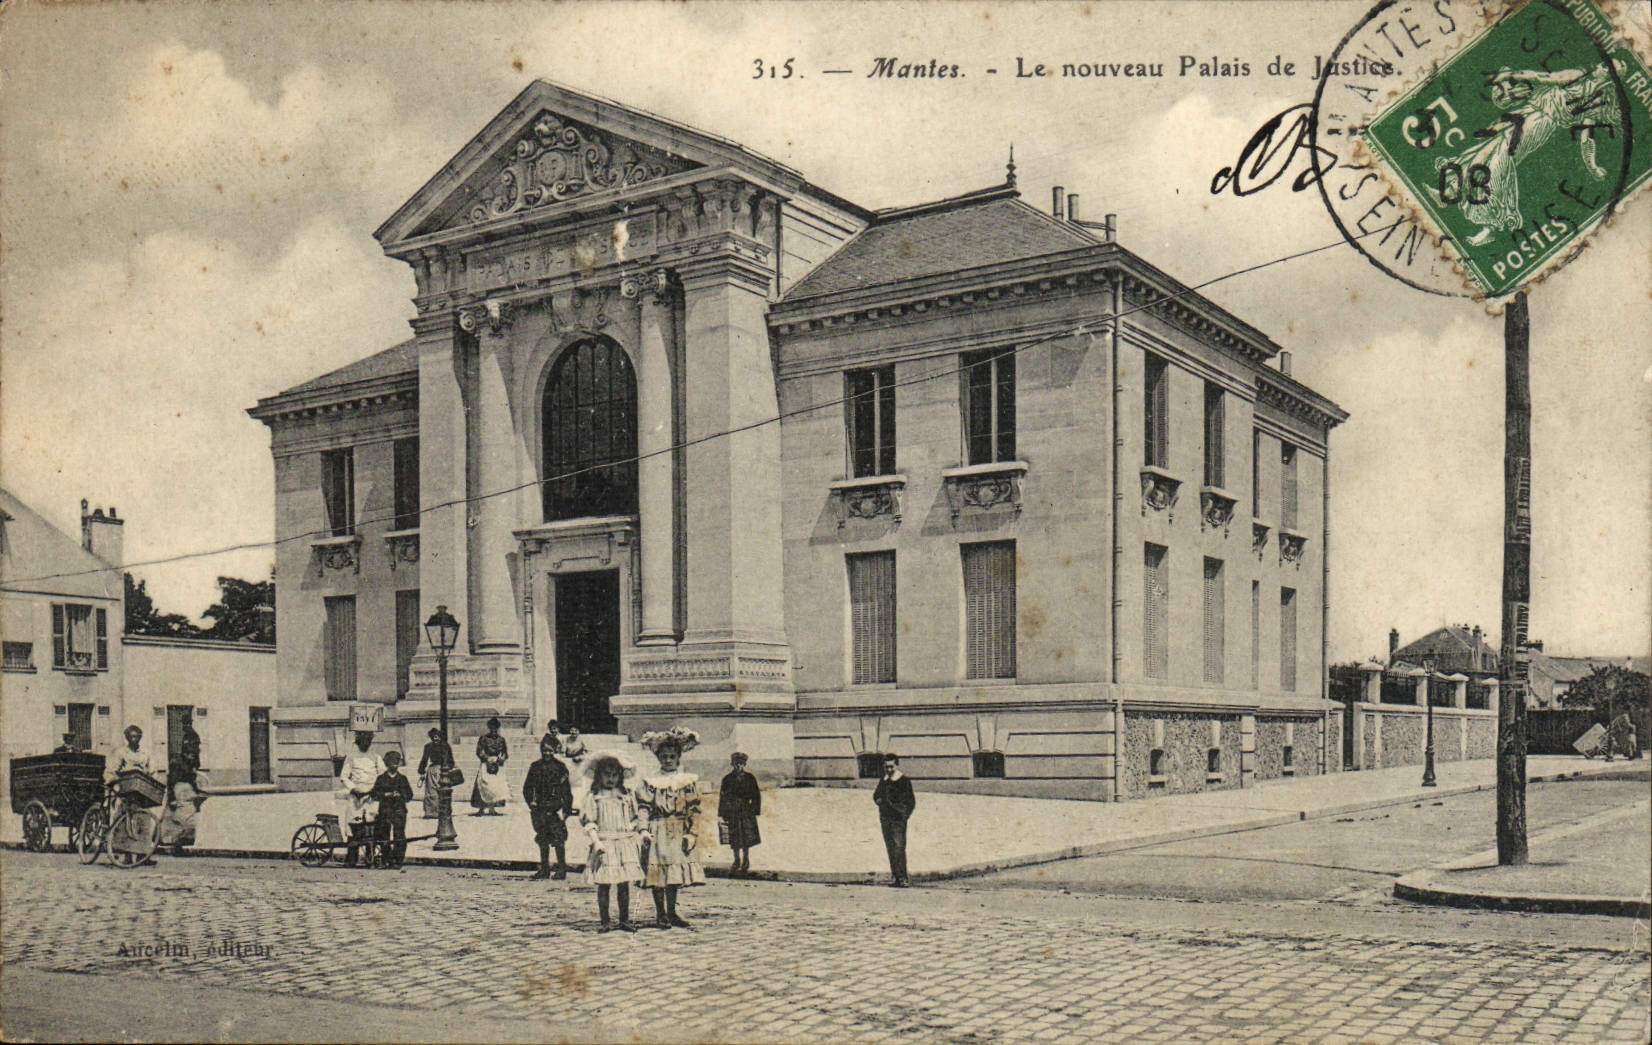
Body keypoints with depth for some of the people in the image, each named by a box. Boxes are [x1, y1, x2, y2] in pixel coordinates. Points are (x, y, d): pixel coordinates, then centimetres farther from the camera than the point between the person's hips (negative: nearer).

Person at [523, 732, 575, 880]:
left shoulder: (560, 767, -1)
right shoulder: (535, 767, 9)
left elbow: (567, 791, 0)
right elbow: (527, 787, 15)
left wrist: (566, 809, -5)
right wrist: (531, 803, 3)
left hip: (555, 808, -4)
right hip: (539, 809, 4)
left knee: (558, 840, -6)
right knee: (542, 840, 10)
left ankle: (562, 869, 1)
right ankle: (544, 869, 18)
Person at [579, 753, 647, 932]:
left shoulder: (627, 795, 12)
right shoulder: (593, 796, 2)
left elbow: (635, 817, 20)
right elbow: (588, 821, -3)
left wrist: (641, 833, 9)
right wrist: (596, 841, -13)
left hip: (625, 843, 3)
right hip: (604, 845, -2)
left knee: (625, 884, 3)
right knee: (604, 885, -2)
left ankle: (625, 920, 11)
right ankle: (604, 921, 6)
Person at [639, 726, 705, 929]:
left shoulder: (689, 782, 5)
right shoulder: (650, 783, 2)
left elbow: (694, 810, 2)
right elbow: (644, 811, 0)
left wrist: (691, 833, -6)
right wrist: (645, 833, -10)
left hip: (680, 834, 2)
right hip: (658, 833, -1)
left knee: (675, 874, 6)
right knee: (658, 873, -1)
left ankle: (671, 913, 15)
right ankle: (660, 914, 8)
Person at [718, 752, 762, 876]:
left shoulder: (749, 778, 4)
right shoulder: (728, 779, 5)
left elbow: (756, 795, 8)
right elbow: (722, 796, 7)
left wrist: (755, 809, 0)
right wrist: (722, 813, 2)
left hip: (746, 812, -1)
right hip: (732, 812, 1)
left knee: (746, 839, -3)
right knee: (734, 839, 5)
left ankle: (746, 863, 7)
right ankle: (737, 862, 17)